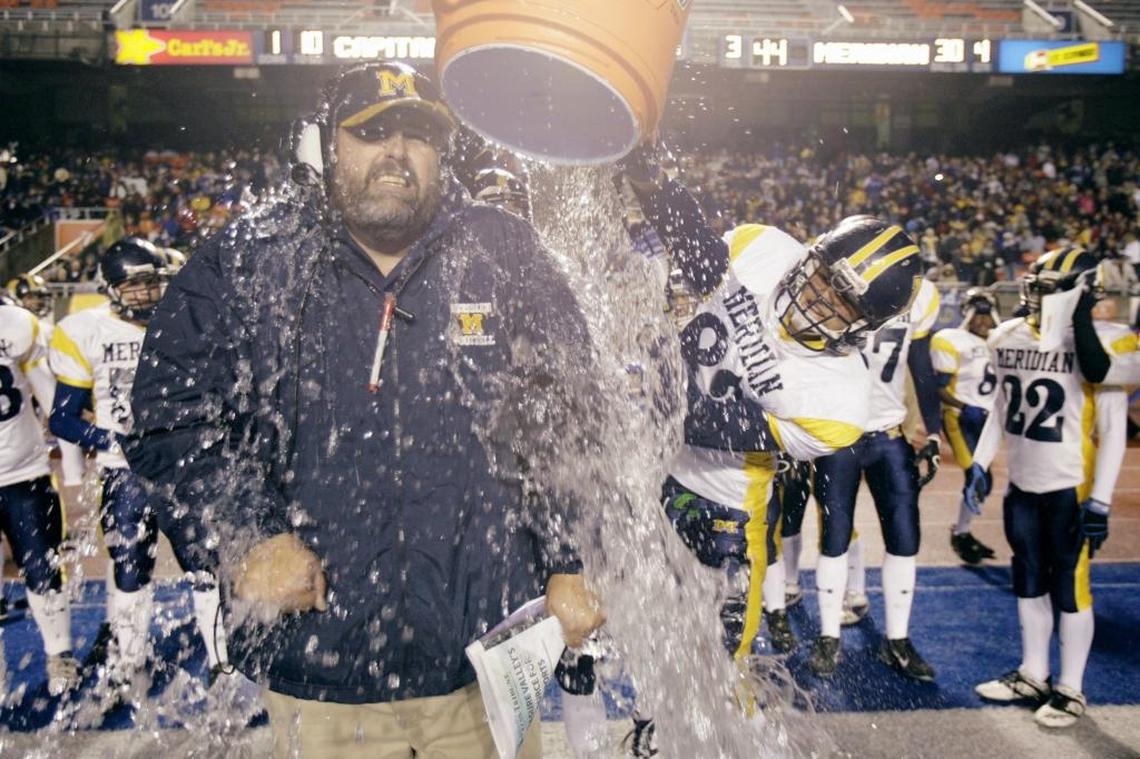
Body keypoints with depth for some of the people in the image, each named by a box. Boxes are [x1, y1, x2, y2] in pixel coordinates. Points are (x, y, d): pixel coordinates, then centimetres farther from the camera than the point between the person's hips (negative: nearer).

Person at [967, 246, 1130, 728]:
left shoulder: (1102, 345, -13)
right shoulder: (1009, 338, 4)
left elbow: (1112, 430, -12)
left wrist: (1100, 501, -15)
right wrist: (979, 464, 10)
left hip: (1070, 487, -6)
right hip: (1022, 483, 6)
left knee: (1069, 586, 4)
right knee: (1028, 581, 15)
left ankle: (1071, 689, 19)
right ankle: (1033, 675, 30)